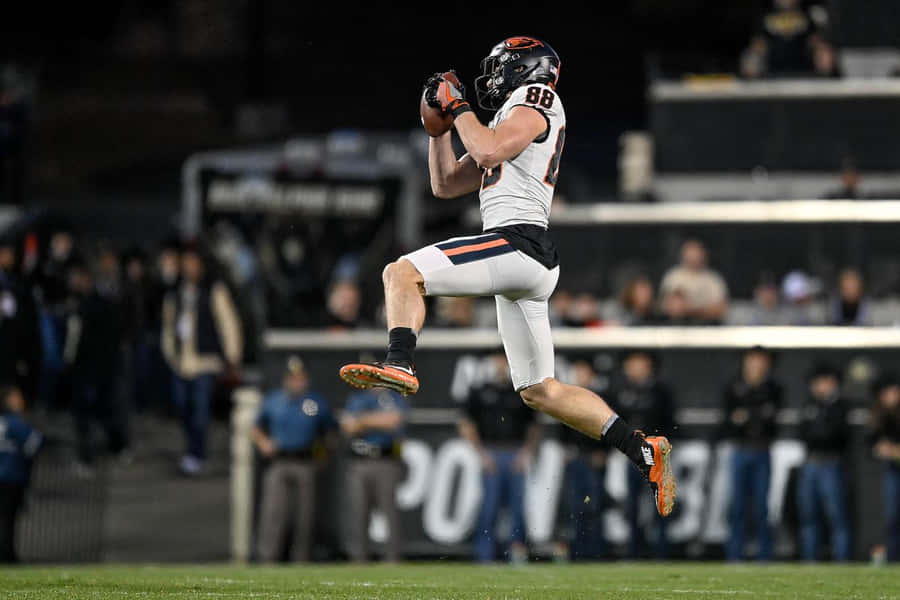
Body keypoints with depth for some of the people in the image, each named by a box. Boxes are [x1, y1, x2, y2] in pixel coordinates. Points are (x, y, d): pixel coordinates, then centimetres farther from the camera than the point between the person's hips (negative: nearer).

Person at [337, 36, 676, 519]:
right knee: (539, 391, 9)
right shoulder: (504, 128, 29)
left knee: (402, 274, -18)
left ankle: (399, 363, -38)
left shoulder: (534, 100, 2)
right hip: (526, 263, 10)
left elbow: (489, 152, -16)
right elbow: (445, 185, 32)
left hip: (517, 243, -10)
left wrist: (457, 107, -2)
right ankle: (642, 452, 6)